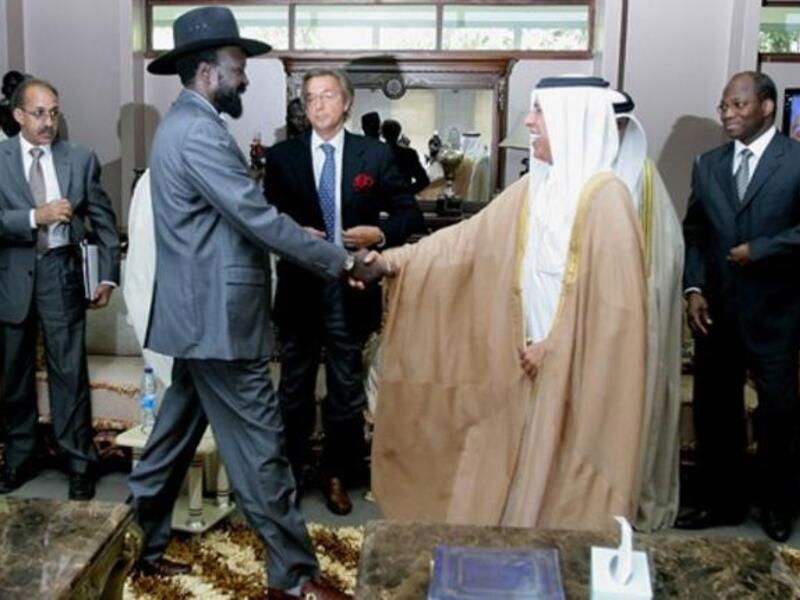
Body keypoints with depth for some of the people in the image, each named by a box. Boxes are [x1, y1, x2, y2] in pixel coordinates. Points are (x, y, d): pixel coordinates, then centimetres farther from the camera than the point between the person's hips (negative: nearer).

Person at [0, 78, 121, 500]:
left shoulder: (80, 159, 2)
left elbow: (104, 220, 6)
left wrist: (108, 276, 3)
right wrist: (36, 216, -22)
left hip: (61, 273, -1)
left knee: (70, 371, 0)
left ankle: (79, 463, 10)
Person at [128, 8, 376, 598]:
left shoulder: (186, 125, 16)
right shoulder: (198, 132, -17)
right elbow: (257, 218, -22)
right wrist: (342, 261, -17)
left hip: (202, 312, 11)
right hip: (218, 316, -11)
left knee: (177, 432, 18)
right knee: (259, 445, -3)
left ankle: (139, 544, 31)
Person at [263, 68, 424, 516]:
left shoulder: (375, 155, 0)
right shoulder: (283, 156, 2)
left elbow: (410, 213, 2)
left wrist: (381, 233, -16)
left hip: (350, 287, 0)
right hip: (300, 286, 1)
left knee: (347, 388, 11)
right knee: (295, 386, 13)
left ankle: (338, 476, 27)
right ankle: (291, 470, 31)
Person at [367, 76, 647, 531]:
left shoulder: (605, 196, -15)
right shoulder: (533, 190, 7)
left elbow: (613, 298, -17)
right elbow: (467, 238, 6)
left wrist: (554, 347, -13)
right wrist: (396, 260, -1)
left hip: (576, 372, -7)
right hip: (530, 363, 7)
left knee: (560, 487, 7)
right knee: (513, 480, 15)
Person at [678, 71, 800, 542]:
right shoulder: (709, 164, 8)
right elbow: (694, 232, 8)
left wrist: (759, 250, -15)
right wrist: (694, 288, -2)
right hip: (716, 310, 4)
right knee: (714, 410, 11)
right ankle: (723, 501, 27)